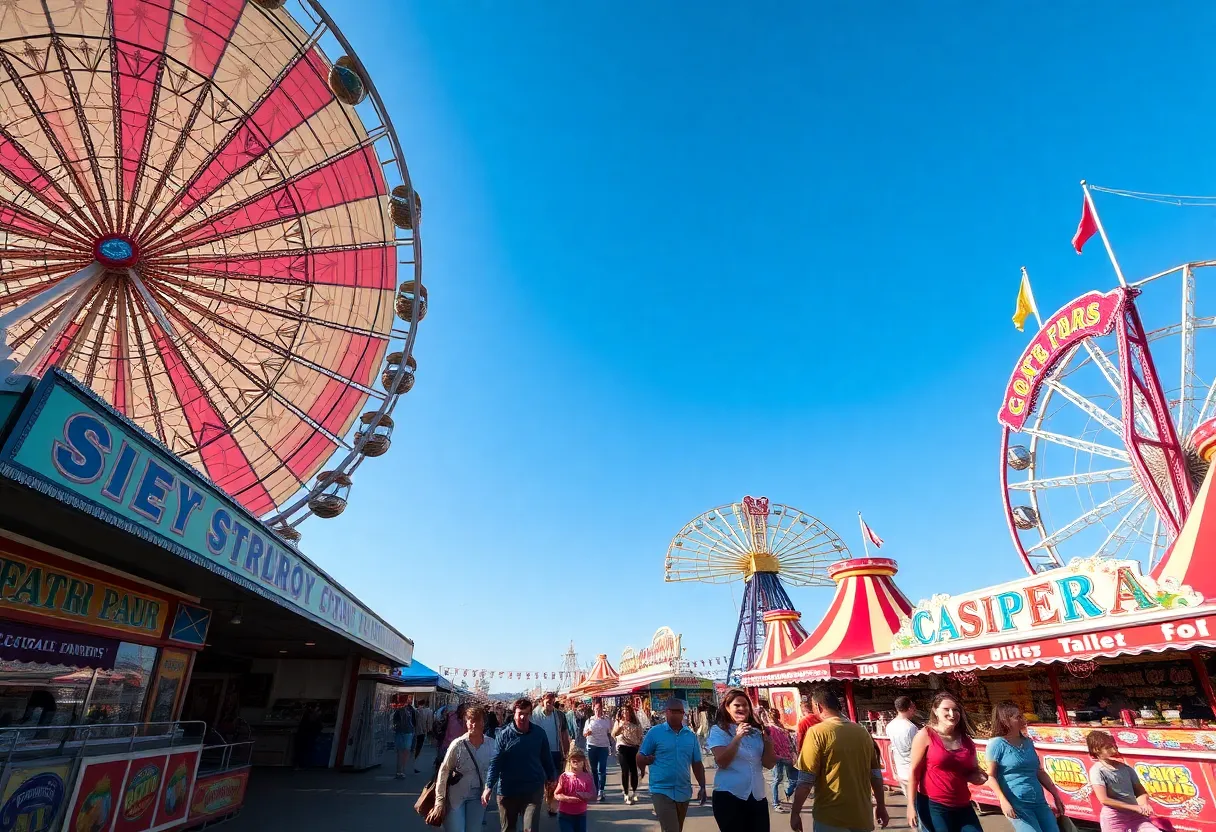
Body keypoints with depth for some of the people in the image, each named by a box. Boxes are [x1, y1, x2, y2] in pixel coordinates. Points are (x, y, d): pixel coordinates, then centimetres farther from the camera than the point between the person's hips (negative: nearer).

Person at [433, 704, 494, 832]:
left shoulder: (491, 744, -9)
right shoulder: (458, 744, -17)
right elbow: (444, 771, -12)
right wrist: (439, 801, -13)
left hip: (477, 797, 3)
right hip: (456, 796, -3)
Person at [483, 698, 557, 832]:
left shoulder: (539, 733, -4)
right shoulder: (504, 734, -9)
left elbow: (547, 759, 6)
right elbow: (495, 762, -10)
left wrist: (552, 779, 8)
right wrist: (489, 787, -16)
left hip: (533, 790, 0)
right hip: (507, 790, 0)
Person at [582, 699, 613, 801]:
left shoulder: (607, 720, 3)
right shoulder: (589, 720, 5)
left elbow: (609, 734, 9)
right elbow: (584, 734, 8)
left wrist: (610, 745, 4)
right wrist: (587, 733, -14)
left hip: (603, 747, -2)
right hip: (592, 746, 2)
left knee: (601, 770, -7)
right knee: (593, 769, 10)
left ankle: (600, 792, -7)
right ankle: (595, 791, 21)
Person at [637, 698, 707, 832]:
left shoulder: (691, 735, 5)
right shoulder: (654, 732, -8)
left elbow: (697, 764, 11)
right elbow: (640, 758, -3)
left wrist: (702, 787, 7)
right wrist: (649, 759, -21)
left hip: (684, 792, 5)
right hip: (662, 791, -5)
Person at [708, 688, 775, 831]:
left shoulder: (757, 731, 8)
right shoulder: (718, 730, -5)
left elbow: (768, 764, 6)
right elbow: (721, 762, -16)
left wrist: (767, 739, -9)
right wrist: (738, 737, -24)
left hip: (758, 796, 4)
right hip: (729, 796, -4)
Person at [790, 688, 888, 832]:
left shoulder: (817, 732, -14)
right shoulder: (863, 732, 1)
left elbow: (806, 780, -16)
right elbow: (876, 774, 9)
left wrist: (795, 813, -7)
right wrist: (881, 806, 23)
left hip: (830, 818, -5)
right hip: (862, 817, 5)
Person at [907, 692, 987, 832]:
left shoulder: (966, 739, 7)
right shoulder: (925, 735, -9)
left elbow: (974, 770, 22)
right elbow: (913, 771, -10)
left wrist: (980, 777, -1)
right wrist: (911, 805, -13)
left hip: (963, 806, 5)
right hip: (933, 806, -5)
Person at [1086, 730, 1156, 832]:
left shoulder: (1126, 768, 9)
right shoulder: (1097, 771, -9)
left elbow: (1141, 792, 12)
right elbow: (1104, 800, -15)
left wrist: (1144, 806, -10)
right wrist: (1135, 807, -14)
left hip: (1135, 816, 5)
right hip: (1113, 819, -5)